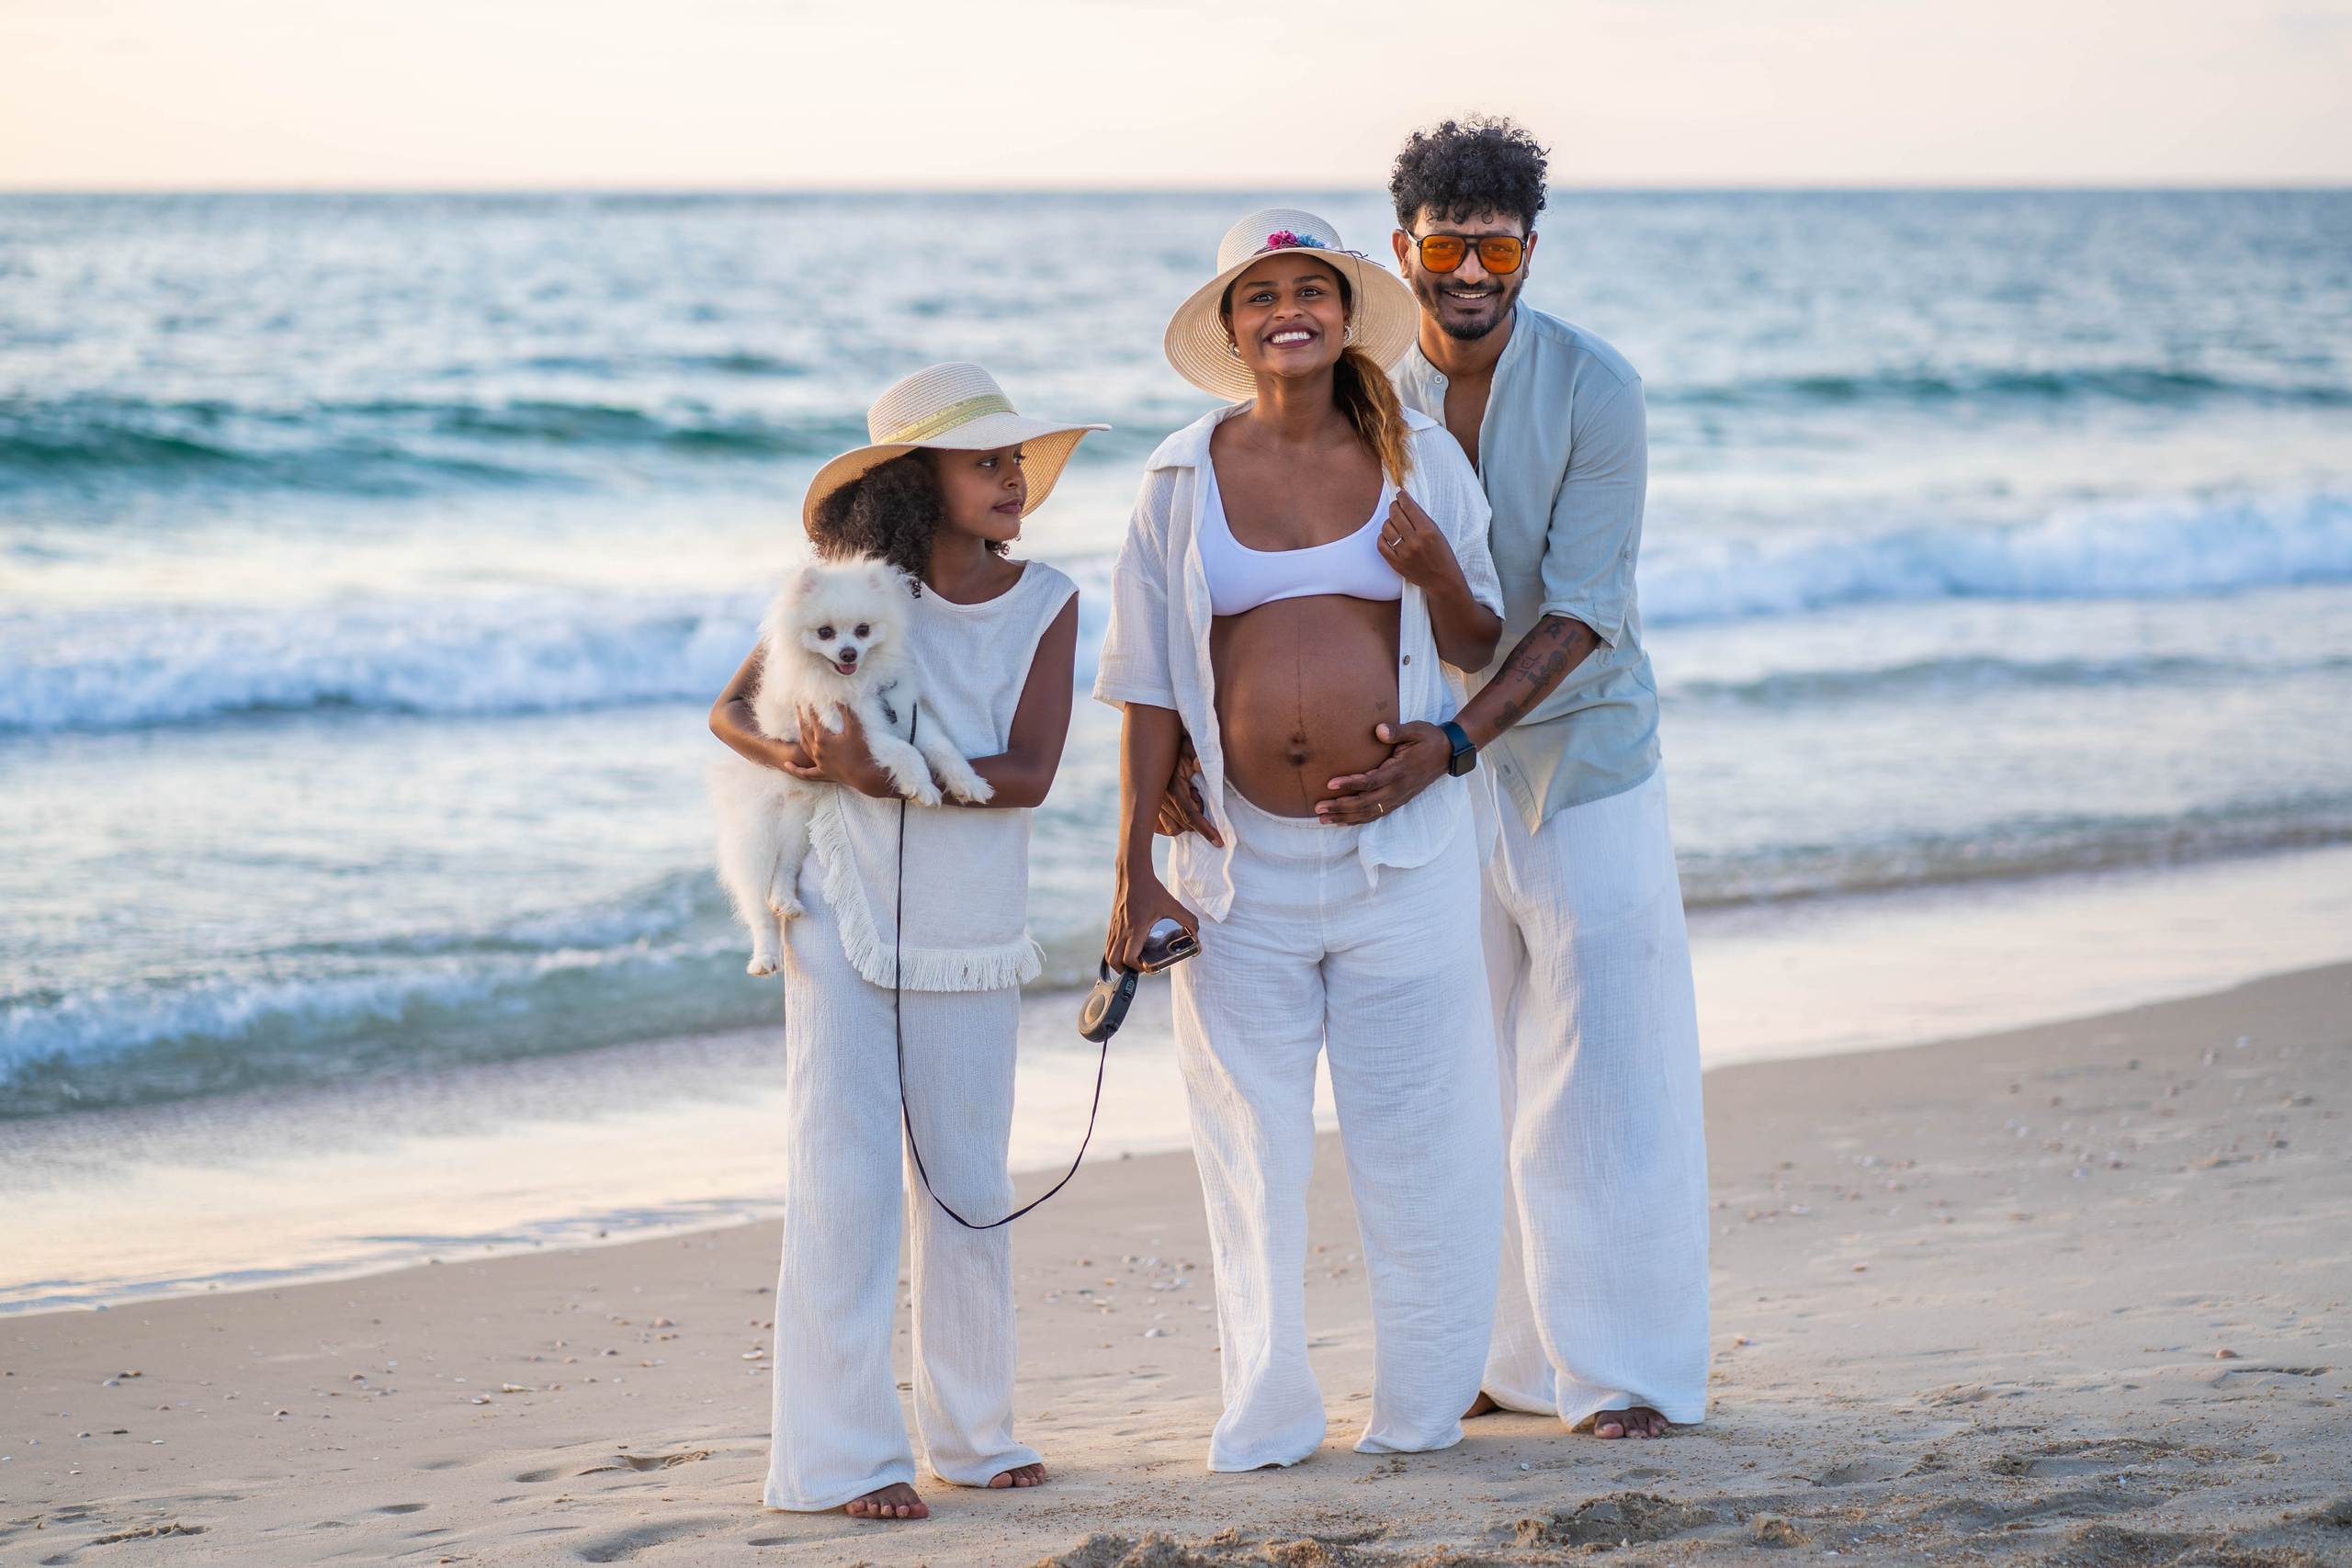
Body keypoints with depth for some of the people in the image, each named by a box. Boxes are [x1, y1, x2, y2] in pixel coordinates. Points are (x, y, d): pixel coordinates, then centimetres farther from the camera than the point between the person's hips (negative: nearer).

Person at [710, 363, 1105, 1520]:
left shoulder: (1044, 605, -3)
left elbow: (1028, 773, -13)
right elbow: (732, 710, 3)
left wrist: (883, 776, -22)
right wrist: (803, 760, -18)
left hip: (968, 943, 2)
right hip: (844, 924, -2)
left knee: (969, 1187, 10)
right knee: (842, 1182, -5)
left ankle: (971, 1433, 24)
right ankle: (839, 1456, -1)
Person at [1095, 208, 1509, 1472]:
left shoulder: (1420, 458, 3)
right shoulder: (1183, 478, 1)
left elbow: (1484, 649, 8)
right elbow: (1150, 688, 2)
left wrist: (1437, 573, -14)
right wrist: (1134, 871, -2)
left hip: (1400, 846, 0)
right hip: (1243, 858, 0)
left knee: (1417, 1132, 4)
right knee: (1251, 1142, 5)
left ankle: (1420, 1412, 16)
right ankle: (1267, 1417, 15)